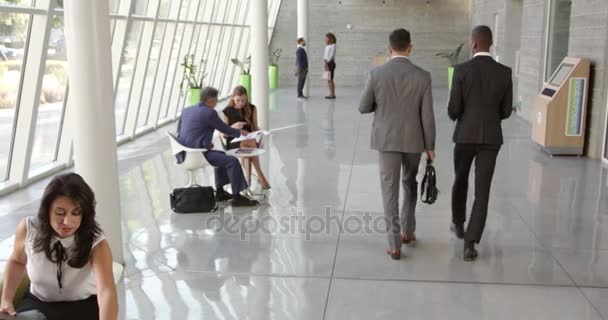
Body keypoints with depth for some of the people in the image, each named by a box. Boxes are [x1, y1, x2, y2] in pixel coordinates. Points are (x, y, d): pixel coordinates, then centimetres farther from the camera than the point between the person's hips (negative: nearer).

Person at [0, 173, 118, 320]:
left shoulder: (96, 244, -24)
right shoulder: (28, 229, -14)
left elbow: (107, 292, -40)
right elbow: (17, 261, 11)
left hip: (82, 307, -2)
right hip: (37, 304, 2)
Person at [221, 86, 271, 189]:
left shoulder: (252, 109, 7)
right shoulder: (226, 112, 0)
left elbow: (255, 127, 13)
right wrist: (233, 127, -18)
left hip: (249, 139, 2)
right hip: (233, 142, -2)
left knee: (246, 148, -36)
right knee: (251, 143, -35)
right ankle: (260, 176, -29)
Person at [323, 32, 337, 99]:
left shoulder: (333, 45, -6)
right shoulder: (327, 46, 17)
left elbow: (331, 55, -13)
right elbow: (325, 55, 12)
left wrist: (327, 61, -15)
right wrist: (324, 60, -7)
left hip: (331, 63, -8)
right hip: (327, 63, 8)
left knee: (330, 79, -9)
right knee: (329, 80, 6)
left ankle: (333, 94, -7)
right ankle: (331, 94, 9)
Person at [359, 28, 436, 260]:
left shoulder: (377, 73, -9)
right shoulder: (423, 76, -8)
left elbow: (363, 108, -1)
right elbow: (427, 116, -7)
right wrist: (430, 146, 3)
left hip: (386, 139, -1)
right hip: (413, 140, 1)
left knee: (390, 190, 3)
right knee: (410, 184, 23)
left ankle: (395, 244, 1)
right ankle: (408, 231, 29)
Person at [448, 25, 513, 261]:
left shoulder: (461, 70, -9)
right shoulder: (504, 73, -1)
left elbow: (453, 110, -9)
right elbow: (505, 112, 4)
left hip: (465, 136, -1)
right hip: (491, 139, 1)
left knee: (460, 180, 25)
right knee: (482, 191, 2)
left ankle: (458, 223, 41)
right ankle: (470, 244, -4)